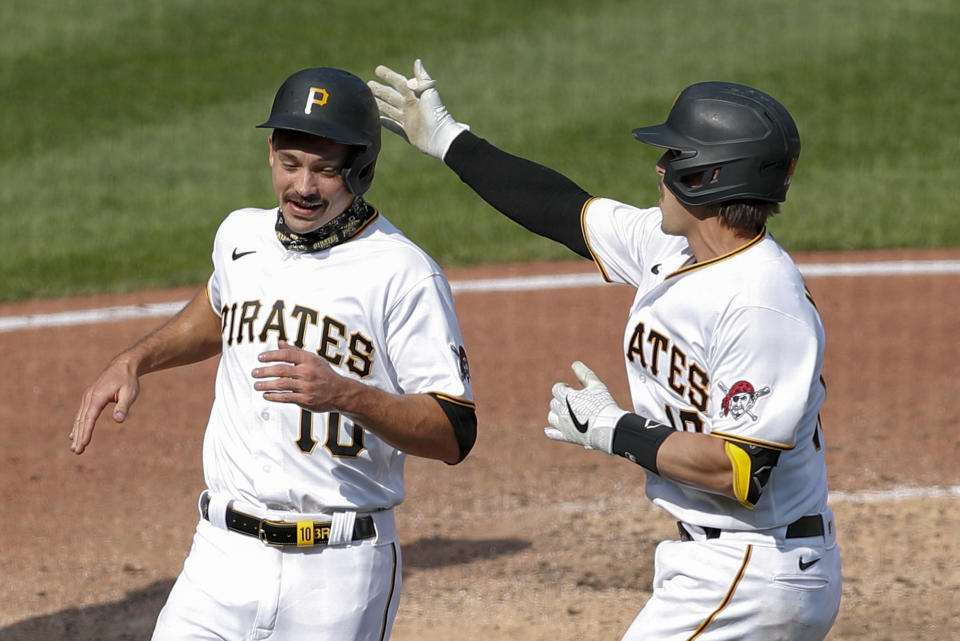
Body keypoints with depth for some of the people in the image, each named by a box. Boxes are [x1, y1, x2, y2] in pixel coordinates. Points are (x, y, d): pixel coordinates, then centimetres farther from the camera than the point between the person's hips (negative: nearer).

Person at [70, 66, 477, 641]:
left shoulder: (405, 275, -11)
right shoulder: (242, 235, 8)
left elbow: (456, 435, -14)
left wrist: (345, 394, -28)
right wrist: (132, 361, 21)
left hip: (339, 573, -4)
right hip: (223, 553, 5)